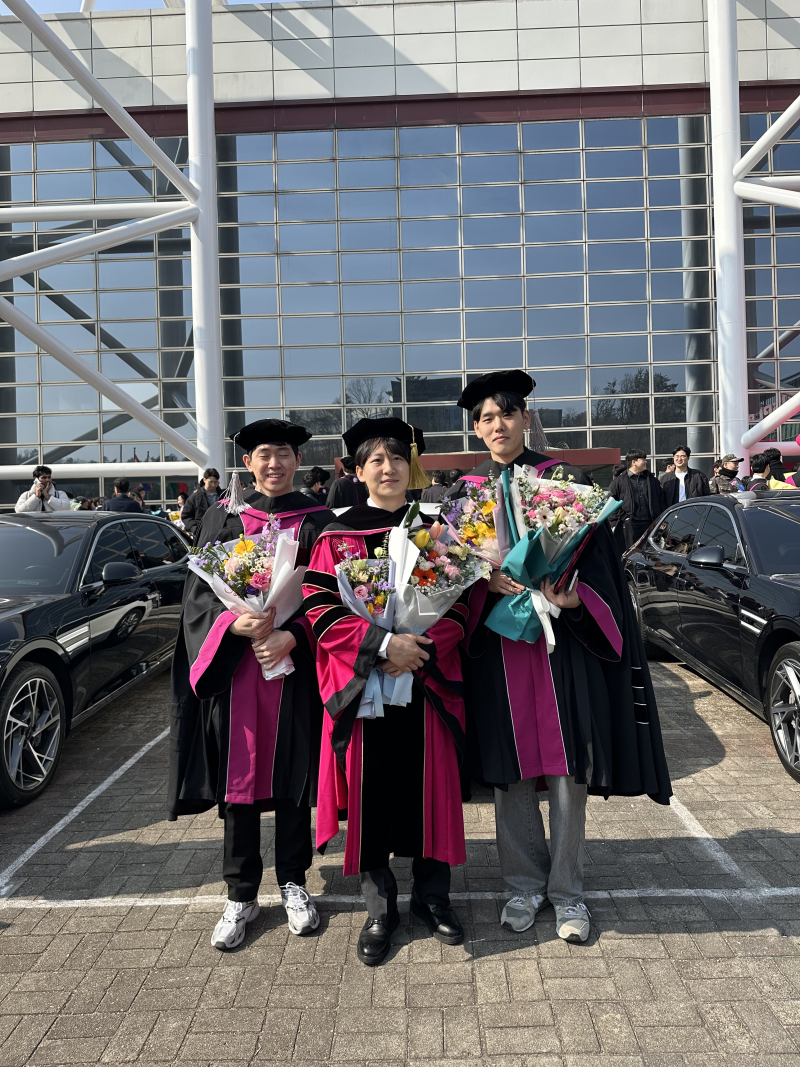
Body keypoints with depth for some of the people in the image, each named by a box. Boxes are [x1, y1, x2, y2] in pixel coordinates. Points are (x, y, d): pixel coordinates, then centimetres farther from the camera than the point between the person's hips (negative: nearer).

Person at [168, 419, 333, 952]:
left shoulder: (318, 521, 4)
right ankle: (242, 895, 21)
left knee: (292, 773, 7)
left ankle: (294, 882, 26)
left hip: (295, 664, -1)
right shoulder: (222, 519, 7)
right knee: (237, 774, 6)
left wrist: (290, 636, -16)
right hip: (232, 666, 1)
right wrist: (234, 623, -15)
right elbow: (199, 593, 4)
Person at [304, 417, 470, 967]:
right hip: (362, 687, -1)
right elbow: (320, 609, -6)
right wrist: (383, 643, -18)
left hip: (428, 684, 1)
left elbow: (461, 603, 3)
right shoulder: (337, 536, 3)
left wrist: (422, 646, -14)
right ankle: (380, 907, 24)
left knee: (431, 787, 8)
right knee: (371, 794, 5)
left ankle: (432, 894, 29)